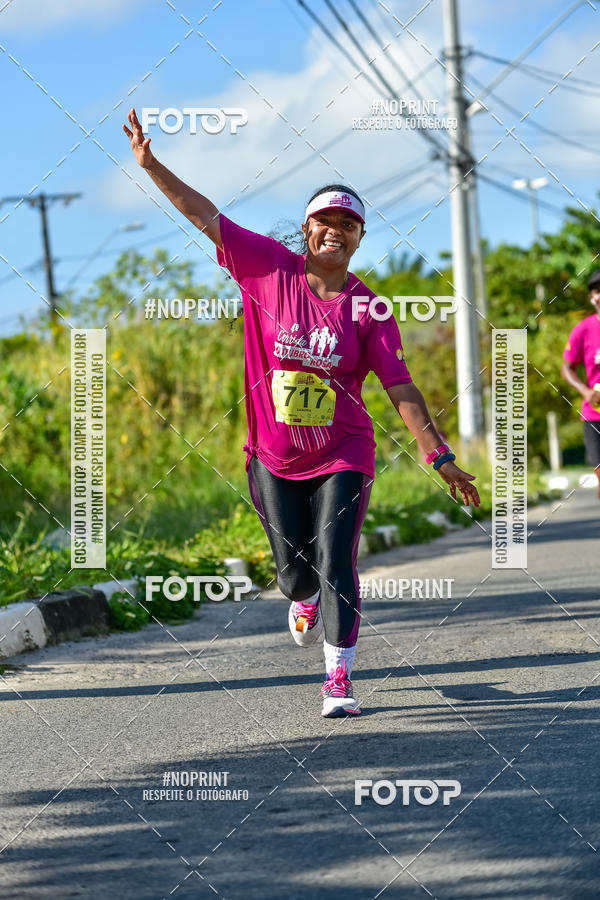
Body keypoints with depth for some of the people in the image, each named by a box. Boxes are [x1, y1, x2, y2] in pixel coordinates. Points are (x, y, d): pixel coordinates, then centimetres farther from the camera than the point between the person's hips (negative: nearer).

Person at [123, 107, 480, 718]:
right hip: (274, 457, 1)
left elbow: (400, 387, -7)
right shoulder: (272, 270, -5)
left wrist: (440, 457, -12)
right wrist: (151, 165, -9)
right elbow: (207, 217, -5)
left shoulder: (367, 307, -6)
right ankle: (304, 601, 48)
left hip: (342, 455, -1)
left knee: (335, 567, -9)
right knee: (294, 568, 10)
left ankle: (338, 680, -2)